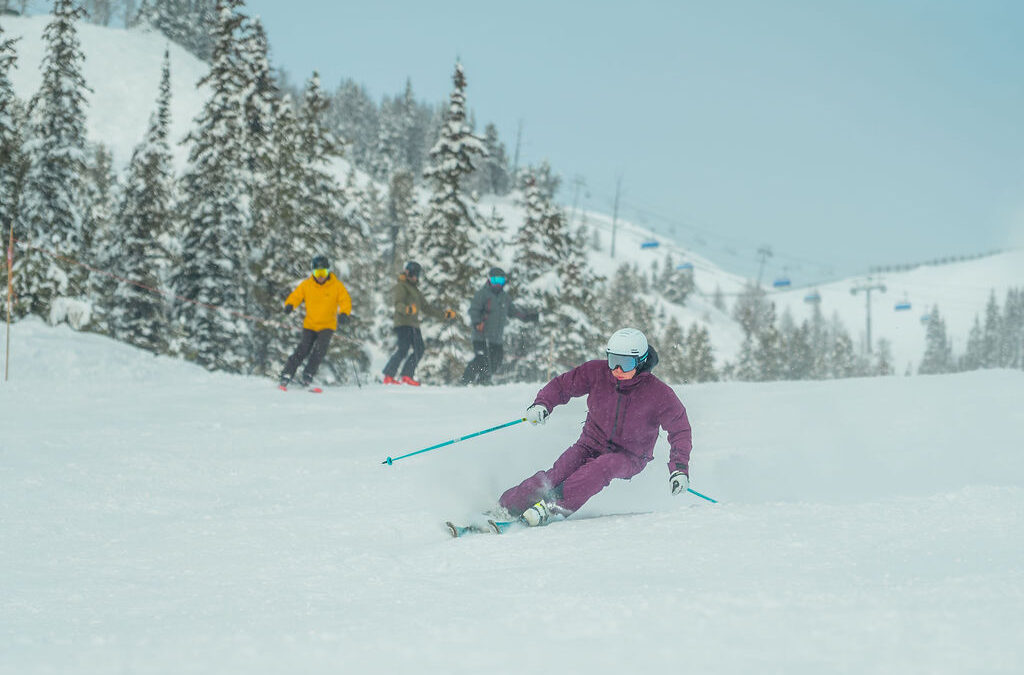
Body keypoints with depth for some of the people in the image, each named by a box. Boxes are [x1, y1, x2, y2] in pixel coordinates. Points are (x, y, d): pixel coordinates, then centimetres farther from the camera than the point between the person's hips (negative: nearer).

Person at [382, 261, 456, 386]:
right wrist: (407, 309, -39)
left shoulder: (415, 290, 28)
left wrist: (444, 315, 28)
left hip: (414, 324, 9)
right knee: (403, 350, -18)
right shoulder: (401, 286, 0)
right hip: (403, 323, -9)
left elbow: (426, 308, 31)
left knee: (419, 351, 1)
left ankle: (406, 376, 3)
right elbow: (398, 304, -17)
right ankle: (388, 376, -18)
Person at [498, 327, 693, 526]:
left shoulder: (659, 395, -17)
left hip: (630, 457, -2)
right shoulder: (596, 372, -10)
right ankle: (503, 508, -26)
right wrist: (542, 403, -17)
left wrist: (679, 468, -18)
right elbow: (562, 385, 3)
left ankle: (553, 507, -48)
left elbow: (680, 429, -7)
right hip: (592, 444, 2)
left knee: (603, 466, -37)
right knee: (559, 473, -25)